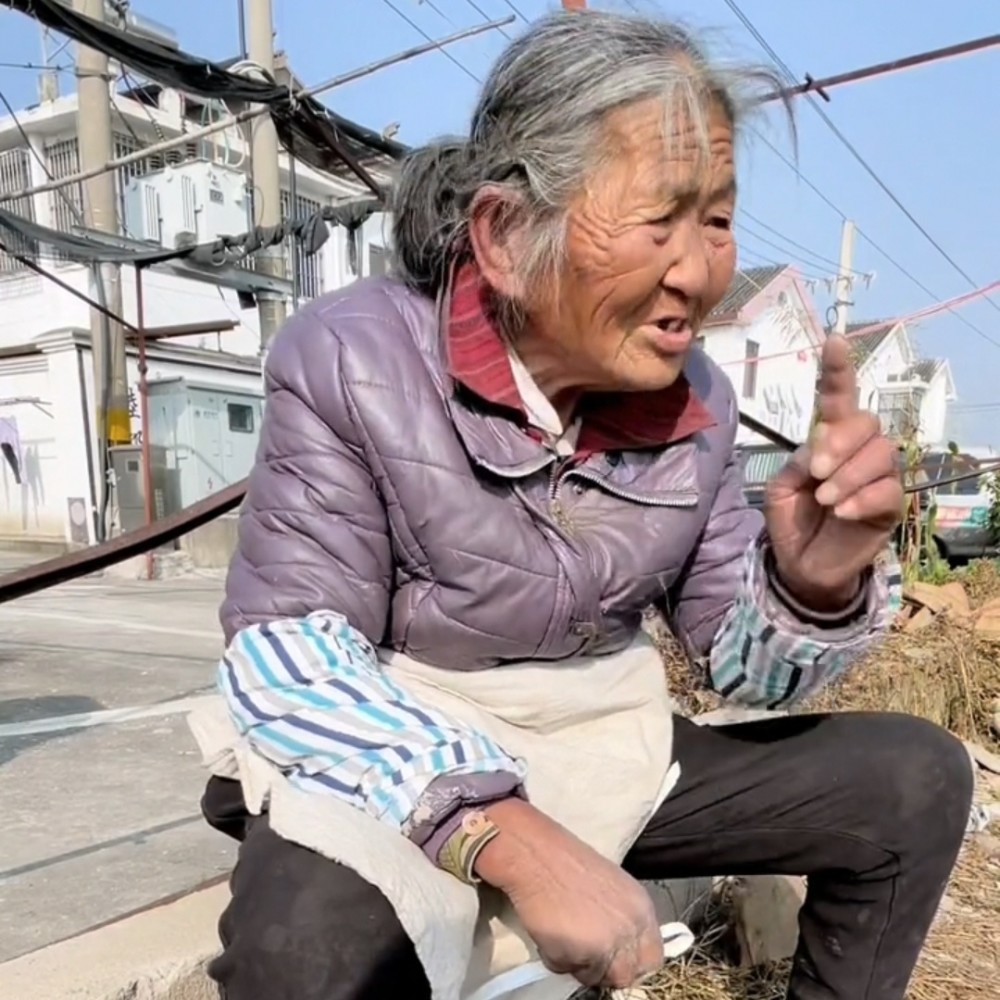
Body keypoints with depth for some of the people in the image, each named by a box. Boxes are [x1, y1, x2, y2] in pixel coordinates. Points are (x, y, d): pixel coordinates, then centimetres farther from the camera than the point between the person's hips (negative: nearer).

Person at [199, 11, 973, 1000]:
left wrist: (815, 586, -23)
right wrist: (513, 840, -36)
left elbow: (739, 665, 1)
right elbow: (285, 660, -23)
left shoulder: (695, 402, -4)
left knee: (916, 779, -1)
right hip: (382, 783, -4)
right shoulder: (349, 361, -18)